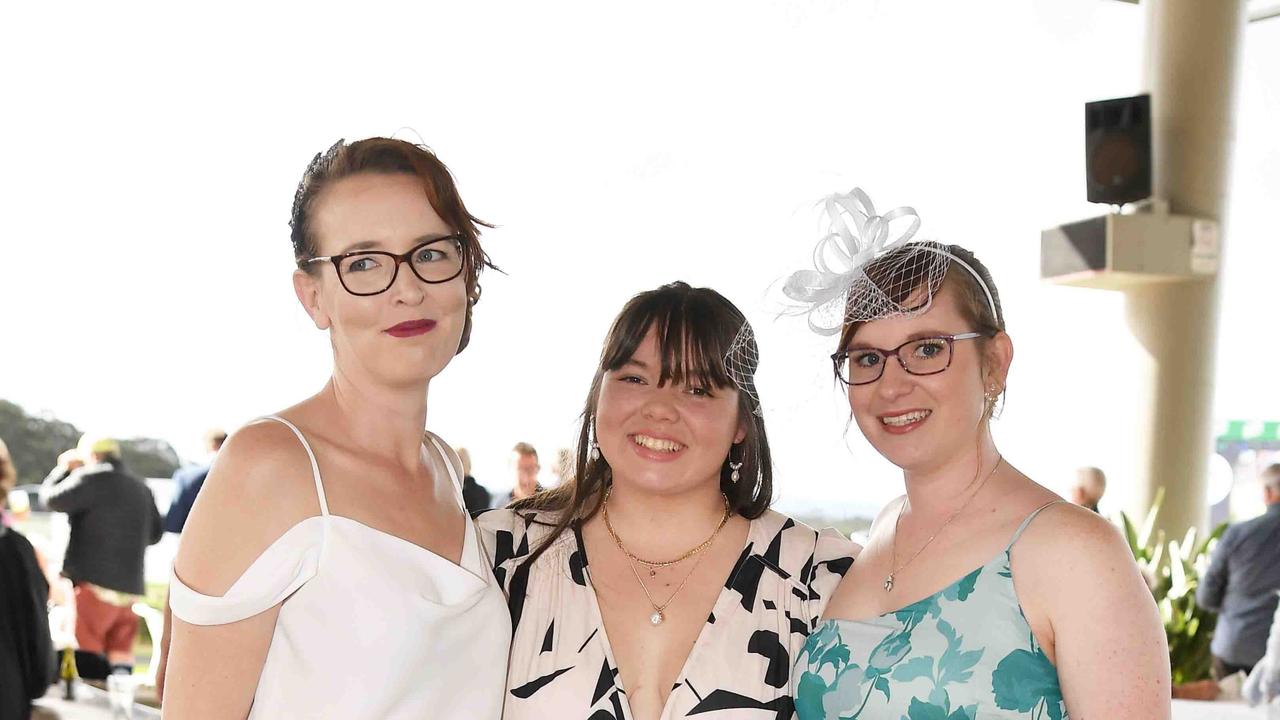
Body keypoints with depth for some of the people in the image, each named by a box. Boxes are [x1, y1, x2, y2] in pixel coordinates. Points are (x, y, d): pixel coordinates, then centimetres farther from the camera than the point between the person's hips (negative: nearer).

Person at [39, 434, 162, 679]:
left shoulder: (93, 479, -8)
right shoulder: (142, 489, 12)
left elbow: (51, 498, -5)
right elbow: (155, 534, 20)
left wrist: (64, 468, 10)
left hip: (92, 582, -6)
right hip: (130, 587, 6)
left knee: (84, 655, -5)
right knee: (120, 653, 7)